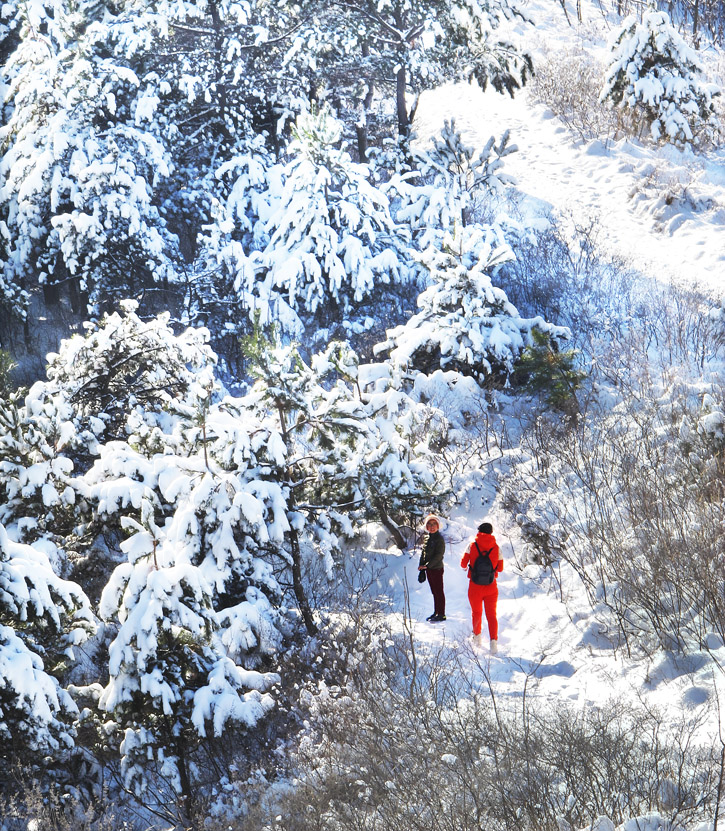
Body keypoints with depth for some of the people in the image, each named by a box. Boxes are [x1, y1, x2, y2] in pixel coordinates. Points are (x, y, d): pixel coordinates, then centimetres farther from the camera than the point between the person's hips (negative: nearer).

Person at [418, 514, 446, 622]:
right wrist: (421, 565, 9)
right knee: (434, 592, 14)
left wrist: (428, 565, -20)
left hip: (437, 568, -7)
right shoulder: (426, 537, 10)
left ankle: (441, 614, 2)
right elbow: (423, 552, 18)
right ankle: (436, 612, 22)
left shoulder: (439, 538, -13)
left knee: (439, 592, -3)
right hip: (428, 569, 7)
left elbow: (438, 555, -18)